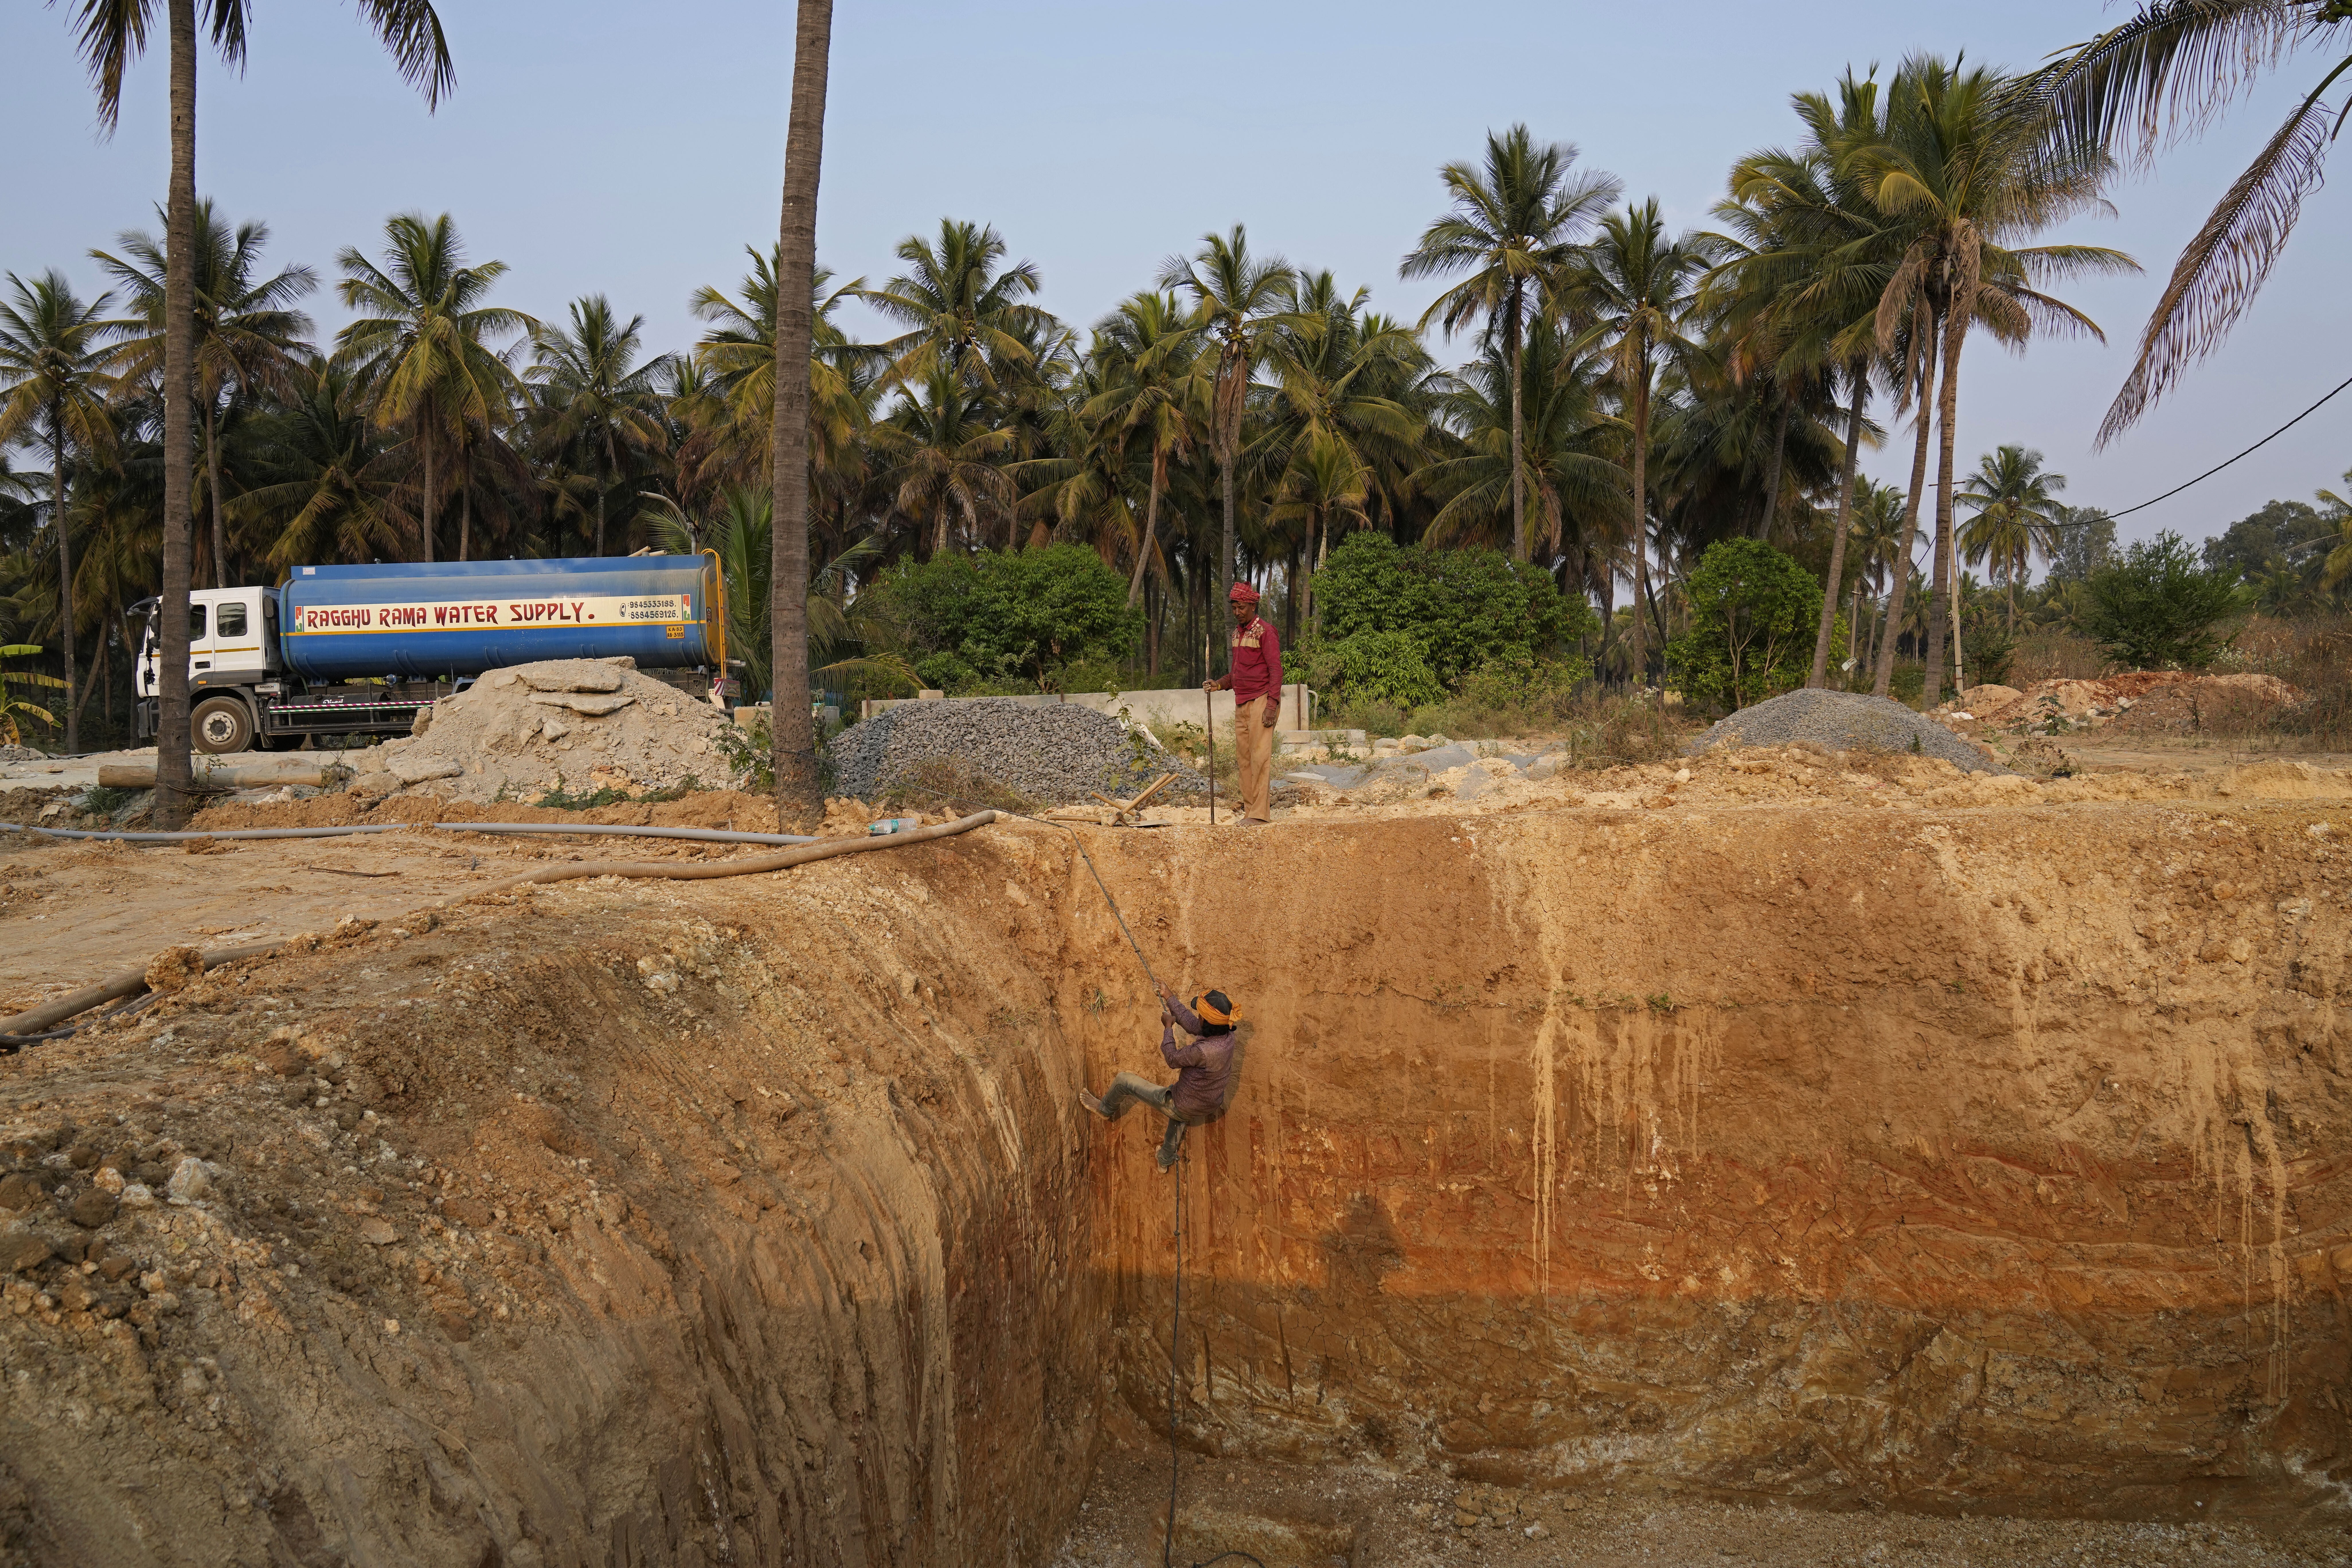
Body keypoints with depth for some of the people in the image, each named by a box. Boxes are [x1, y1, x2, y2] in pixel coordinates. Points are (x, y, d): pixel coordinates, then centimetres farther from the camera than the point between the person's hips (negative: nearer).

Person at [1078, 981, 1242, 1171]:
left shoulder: (1204, 1052, -39)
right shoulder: (1227, 1036, -16)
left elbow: (1173, 1059, -20)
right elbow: (1192, 1025, 1)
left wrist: (1168, 1027, -6)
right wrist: (1170, 999, 9)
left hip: (1184, 1109, -7)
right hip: (1209, 1105, 7)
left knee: (1124, 1080, 7)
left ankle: (1105, 1110, 39)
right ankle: (1166, 1160, 60)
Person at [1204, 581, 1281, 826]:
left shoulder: (1265, 632, -8)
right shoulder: (1237, 633, 17)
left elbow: (1276, 670, -12)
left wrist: (1272, 704, -20)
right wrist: (1219, 684, 8)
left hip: (1261, 701, -8)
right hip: (1241, 704, 8)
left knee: (1260, 757, -10)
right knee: (1243, 757, 6)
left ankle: (1260, 813, -11)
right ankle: (1249, 809, 9)